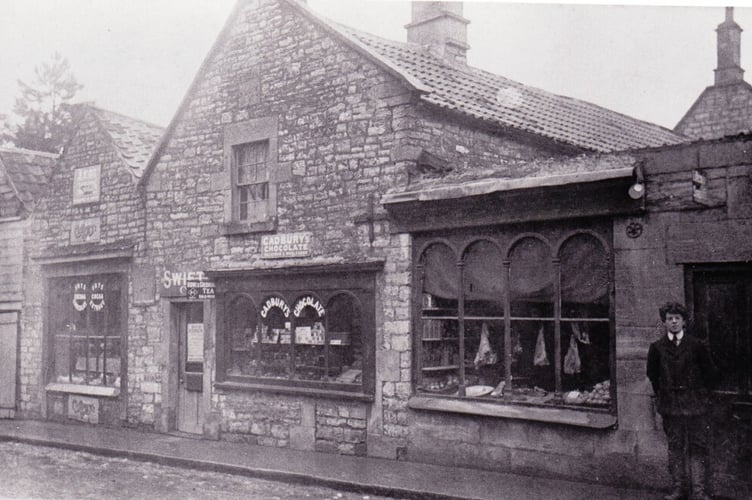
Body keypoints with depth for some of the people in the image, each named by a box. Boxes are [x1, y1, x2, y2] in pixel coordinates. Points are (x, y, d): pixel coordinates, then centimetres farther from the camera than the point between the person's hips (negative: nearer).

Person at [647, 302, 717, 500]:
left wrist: (700, 393, 7)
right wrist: (662, 394, 10)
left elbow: (709, 372, 5)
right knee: (675, 446, 7)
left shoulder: (696, 345, -3)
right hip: (670, 404, 2)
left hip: (695, 403, -1)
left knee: (698, 446, 0)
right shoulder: (657, 347, 1)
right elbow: (652, 374, 12)